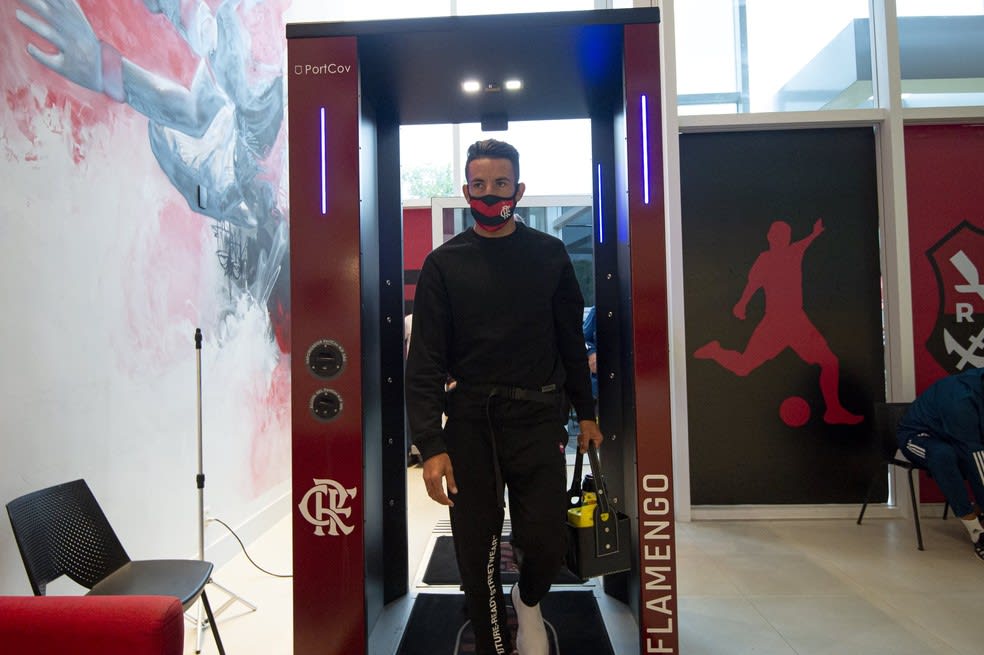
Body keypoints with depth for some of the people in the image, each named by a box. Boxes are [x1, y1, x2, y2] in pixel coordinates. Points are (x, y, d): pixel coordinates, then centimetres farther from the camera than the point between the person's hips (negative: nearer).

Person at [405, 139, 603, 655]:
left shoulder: (550, 255, 7)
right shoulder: (443, 264, 2)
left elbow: (570, 340, 13)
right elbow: (425, 362, -3)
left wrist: (586, 413, 14)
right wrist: (430, 446, -11)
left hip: (536, 417, 1)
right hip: (469, 422, 0)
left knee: (546, 542, -2)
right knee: (477, 552, 7)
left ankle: (528, 600, 34)